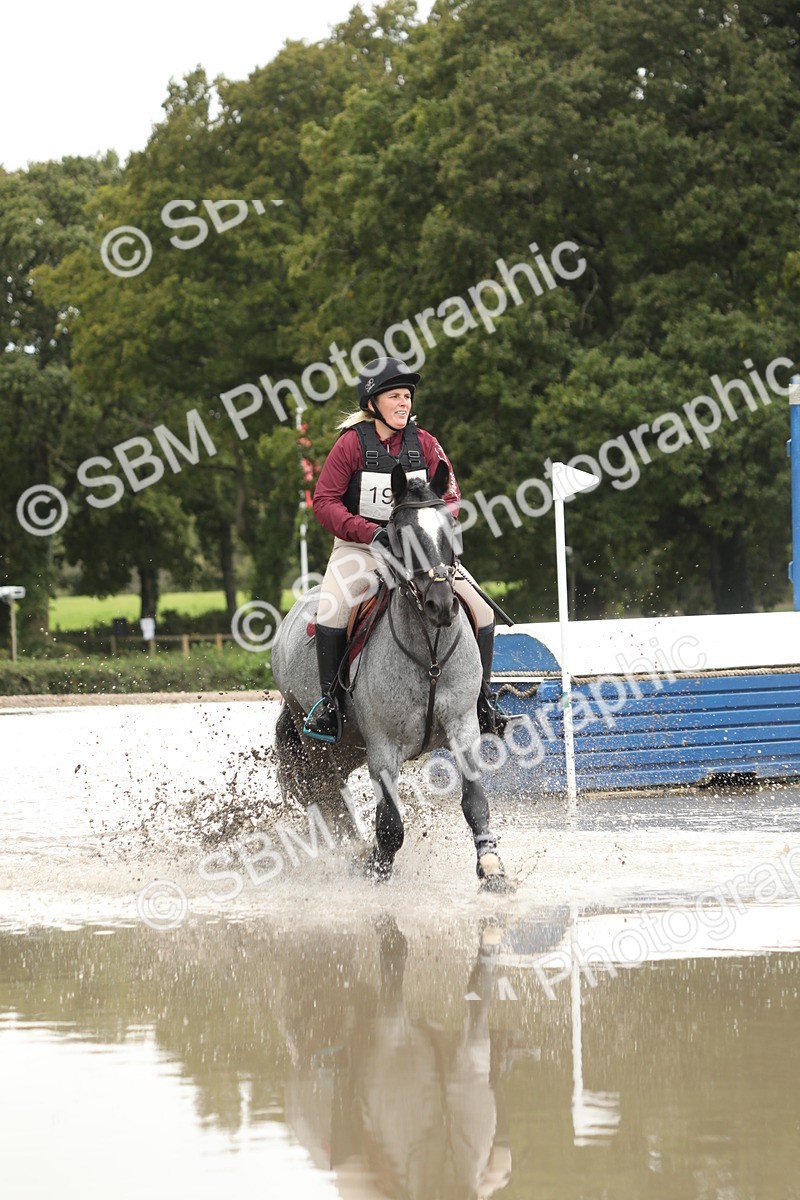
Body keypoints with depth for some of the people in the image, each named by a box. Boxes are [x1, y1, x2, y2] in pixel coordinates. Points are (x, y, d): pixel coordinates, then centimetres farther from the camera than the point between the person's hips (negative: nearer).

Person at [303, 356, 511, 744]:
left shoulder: (424, 443, 1)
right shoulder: (352, 443, -9)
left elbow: (450, 497, 2)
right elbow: (324, 502, -10)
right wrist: (370, 532, -24)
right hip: (360, 547, -3)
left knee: (480, 611, -11)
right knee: (331, 611, -30)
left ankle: (482, 698, 8)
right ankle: (329, 699, -12)